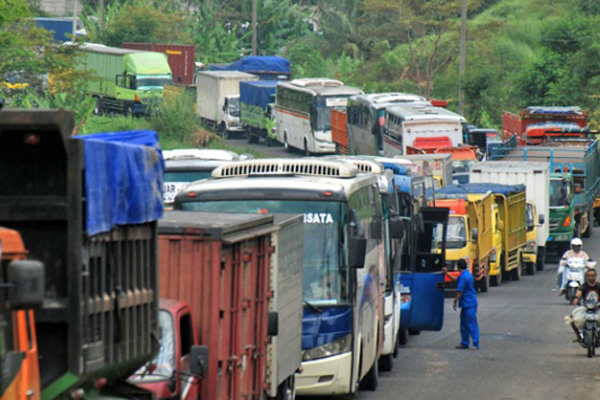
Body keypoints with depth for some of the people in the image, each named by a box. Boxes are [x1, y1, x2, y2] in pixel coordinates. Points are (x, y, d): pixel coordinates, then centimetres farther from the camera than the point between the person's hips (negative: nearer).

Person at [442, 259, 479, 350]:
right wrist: (447, 274, 32)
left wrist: (455, 301, -8)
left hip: (469, 304, -10)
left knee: (472, 324, -9)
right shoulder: (467, 274, 14)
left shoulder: (463, 276, -18)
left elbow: (460, 291, -17)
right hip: (466, 304, 10)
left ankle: (476, 344, -9)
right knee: (464, 323, 16)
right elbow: (456, 280, 31)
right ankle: (464, 343, 22)